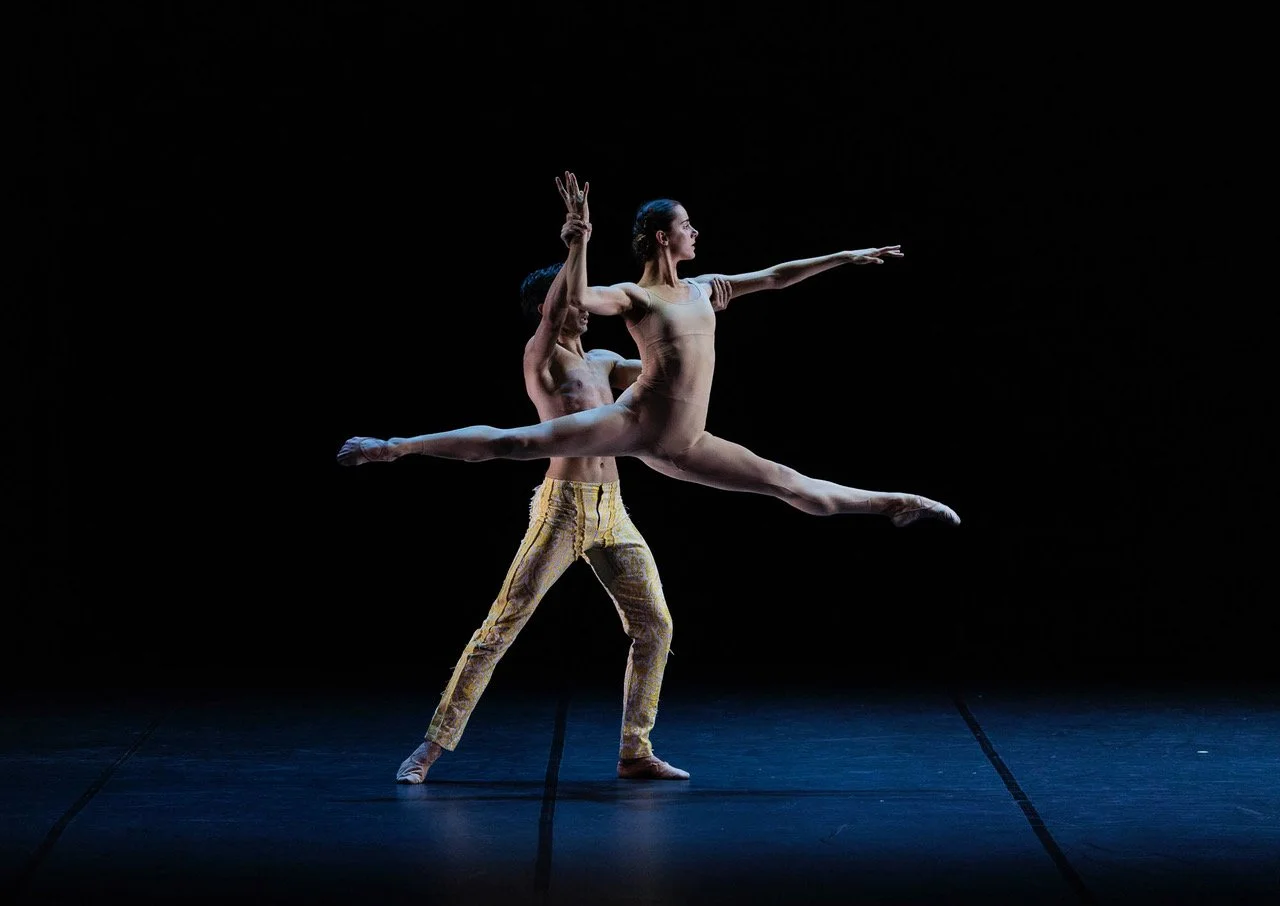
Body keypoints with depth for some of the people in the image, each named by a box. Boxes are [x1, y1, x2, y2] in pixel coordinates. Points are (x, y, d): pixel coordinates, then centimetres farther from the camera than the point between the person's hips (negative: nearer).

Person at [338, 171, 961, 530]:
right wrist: (580, 234, -29)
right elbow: (578, 300, -27)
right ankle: (395, 448, -14)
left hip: (679, 446, 6)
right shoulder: (631, 296, -5)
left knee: (792, 486, 15)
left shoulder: (704, 288, 15)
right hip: (632, 423, -6)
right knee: (514, 443, -17)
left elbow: (776, 278, 22)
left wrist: (847, 257, 24)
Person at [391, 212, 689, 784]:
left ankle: (635, 752, 12)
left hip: (612, 512, 7)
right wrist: (573, 250, -35)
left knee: (654, 625, 4)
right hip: (562, 506, -7)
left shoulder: (603, 363, 17)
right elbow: (551, 313, -24)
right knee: (502, 624, -8)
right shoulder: (540, 357, -3)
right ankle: (432, 745, -5)